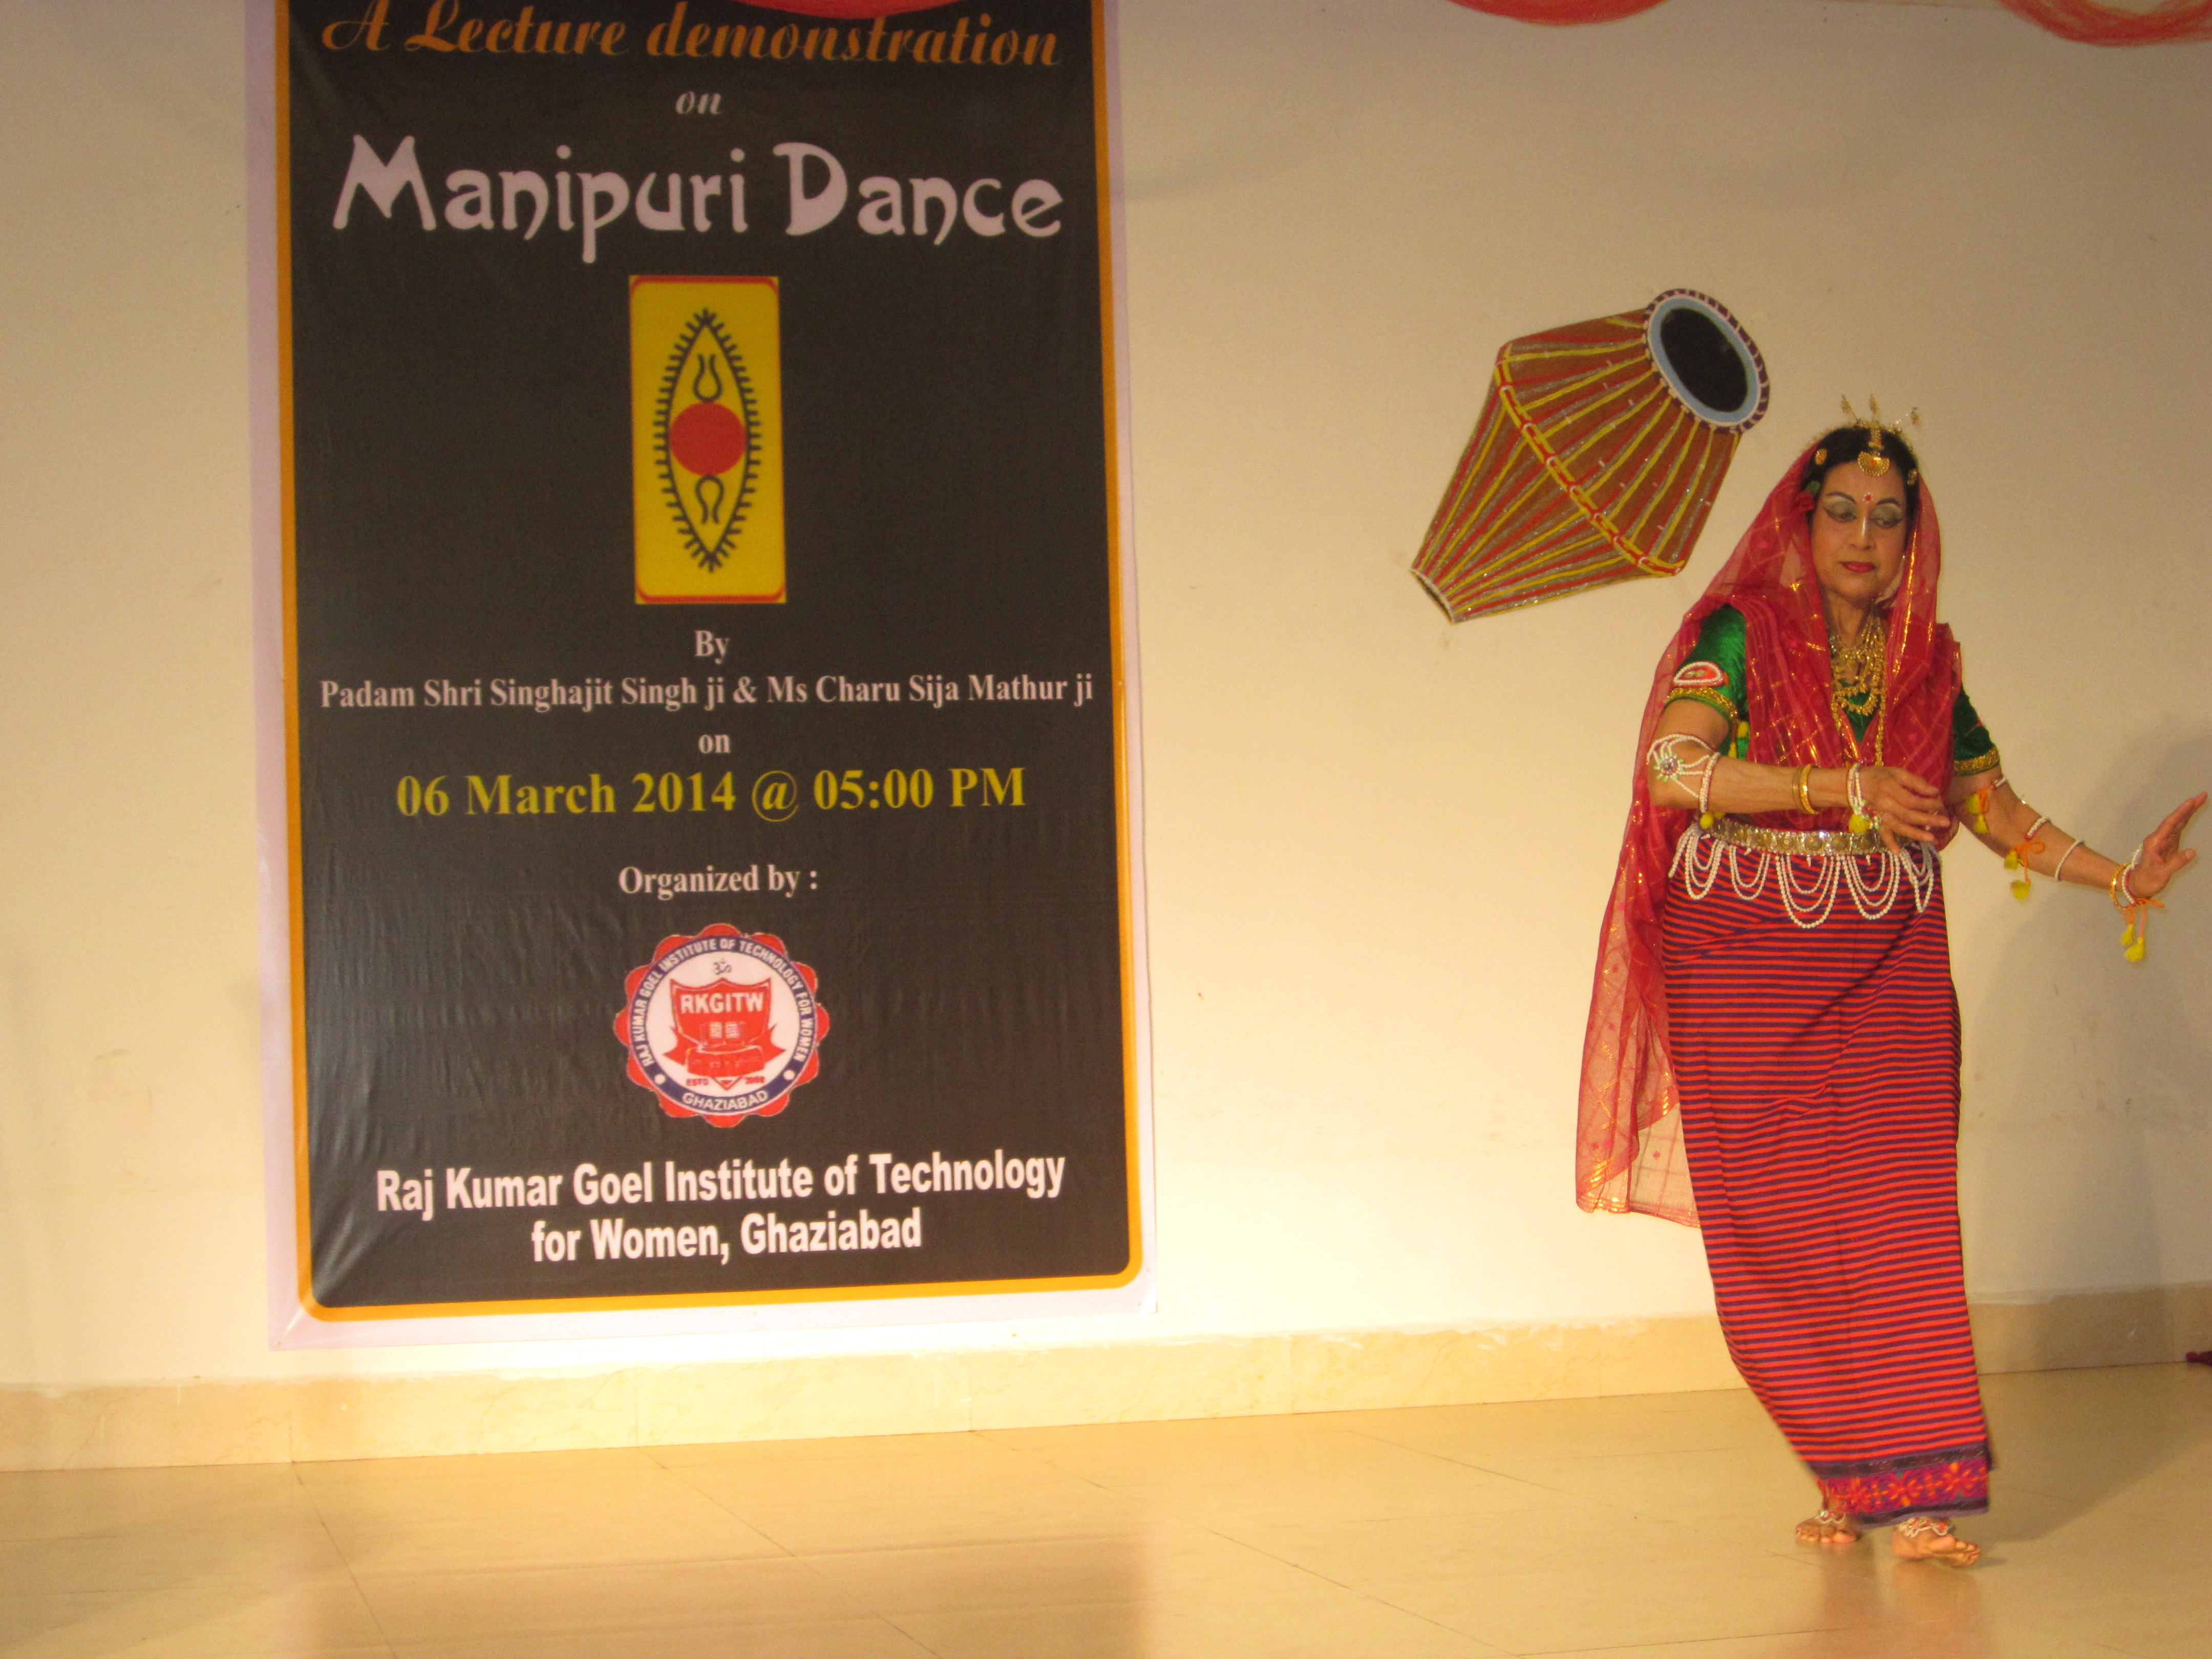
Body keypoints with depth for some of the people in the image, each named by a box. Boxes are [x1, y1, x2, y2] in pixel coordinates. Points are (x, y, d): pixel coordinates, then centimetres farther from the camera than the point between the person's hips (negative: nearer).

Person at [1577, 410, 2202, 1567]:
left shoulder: (1925, 664, 14)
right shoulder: (1744, 634, 0)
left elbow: (1997, 811, 19)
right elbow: (1673, 770, -15)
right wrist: (1842, 788, -16)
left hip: (1886, 971, 3)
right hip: (1744, 966, -2)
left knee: (1897, 1218, -7)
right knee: (1774, 1234, -3)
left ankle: (1917, 1492, -6)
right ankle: (1850, 1477, 9)